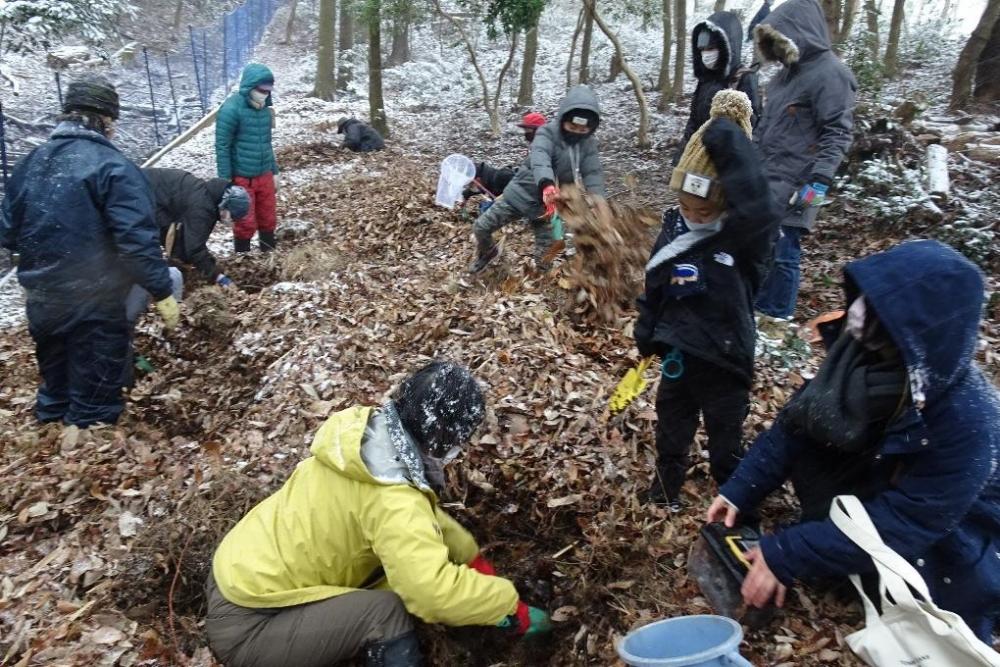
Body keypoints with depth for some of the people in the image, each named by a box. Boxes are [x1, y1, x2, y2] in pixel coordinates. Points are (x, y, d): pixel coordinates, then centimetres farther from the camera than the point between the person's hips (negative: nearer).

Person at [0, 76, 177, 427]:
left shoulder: (30, 162, 5)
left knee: (55, 382, 28)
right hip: (93, 304, -7)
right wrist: (162, 291, -19)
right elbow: (137, 240, -25)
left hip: (42, 299, 7)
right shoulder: (112, 166, -17)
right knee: (94, 396, 10)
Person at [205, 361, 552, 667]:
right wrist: (512, 607, -22)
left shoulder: (366, 432, -4)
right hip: (243, 627, -9)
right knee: (386, 612, -22)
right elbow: (435, 591, -39)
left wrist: (475, 558, 13)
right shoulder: (392, 501, -29)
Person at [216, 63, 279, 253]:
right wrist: (225, 179, -14)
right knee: (245, 222, 5)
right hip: (241, 178, -5)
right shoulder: (231, 108, -16)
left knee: (268, 218, 14)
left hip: (264, 175, 6)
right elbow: (222, 146, -14)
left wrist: (273, 170, 17)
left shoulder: (264, 108, 4)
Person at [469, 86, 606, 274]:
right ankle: (488, 252, 35)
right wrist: (546, 184, -62)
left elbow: (593, 175, -17)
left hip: (546, 204, 2)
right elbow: (540, 159, -40)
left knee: (545, 256, 0)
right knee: (481, 227, 3)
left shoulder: (589, 145, -7)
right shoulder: (547, 133, -20)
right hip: (521, 194, -2)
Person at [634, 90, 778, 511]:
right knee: (671, 427, 23)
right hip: (678, 353, 5)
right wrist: (646, 337, 10)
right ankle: (667, 484, 46)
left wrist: (730, 142, -40)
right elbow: (654, 289, 7)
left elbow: (758, 209, -44)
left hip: (724, 358, -4)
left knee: (726, 441, 14)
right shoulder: (673, 230, -4)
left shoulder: (744, 237, -20)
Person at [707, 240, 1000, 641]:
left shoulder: (966, 422, -35)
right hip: (878, 492, 6)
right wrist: (740, 490, -18)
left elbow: (903, 525, -33)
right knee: (810, 433, -13)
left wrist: (785, 558, -33)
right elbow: (796, 423, -11)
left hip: (954, 540, -5)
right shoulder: (868, 365, -19)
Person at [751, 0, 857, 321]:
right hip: (764, 181, 9)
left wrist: (819, 181, -22)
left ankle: (777, 318, 8)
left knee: (782, 254, -4)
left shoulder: (830, 73, -10)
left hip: (793, 188, -8)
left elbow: (838, 134, -15)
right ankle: (756, 308, 26)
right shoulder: (789, 72, 16)